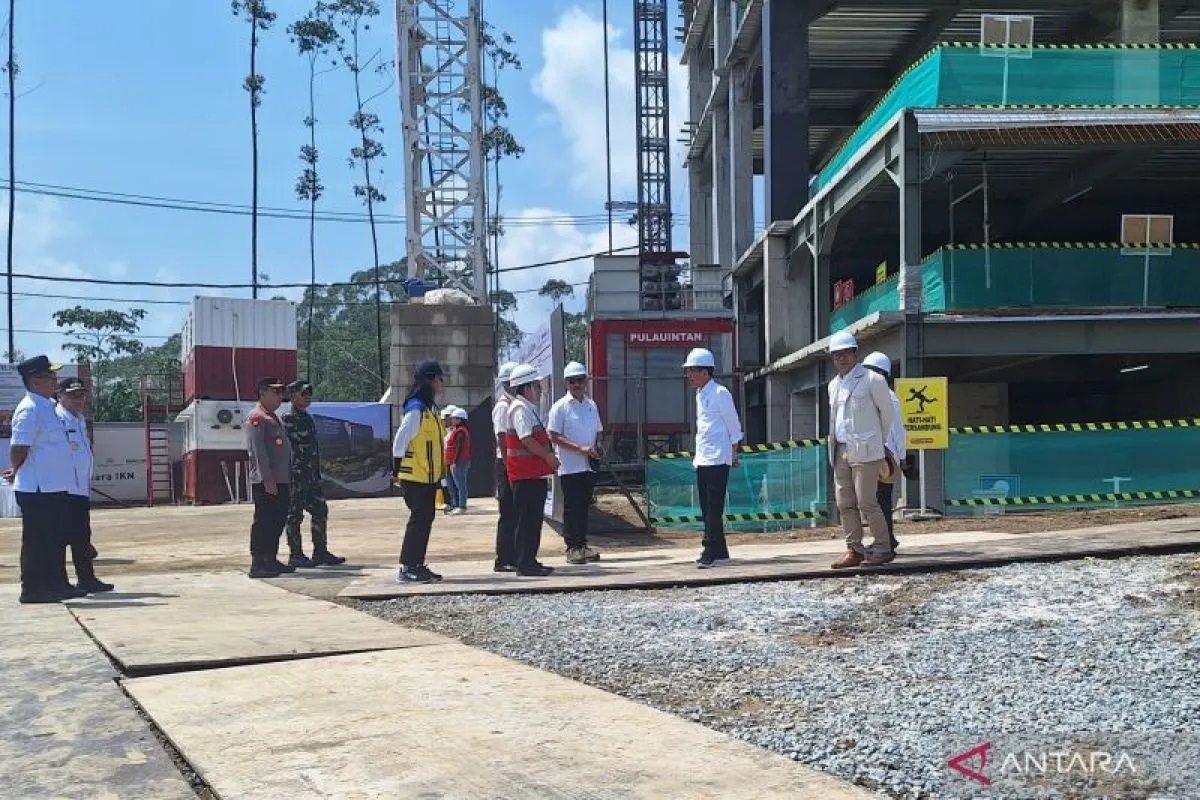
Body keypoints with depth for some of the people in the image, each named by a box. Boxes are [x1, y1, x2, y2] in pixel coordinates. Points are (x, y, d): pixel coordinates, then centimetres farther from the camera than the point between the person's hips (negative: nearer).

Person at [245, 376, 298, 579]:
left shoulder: (274, 419, 22)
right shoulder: (256, 418, -9)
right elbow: (258, 450, -17)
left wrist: (288, 481, 21)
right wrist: (267, 479, -23)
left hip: (281, 481, 10)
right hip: (265, 481, -10)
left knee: (279, 521, 13)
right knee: (263, 522, -8)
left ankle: (271, 560, 21)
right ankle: (258, 565, -6)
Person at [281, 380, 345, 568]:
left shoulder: (308, 419, 18)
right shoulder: (288, 419, -10)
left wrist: (317, 473, 20)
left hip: (311, 475, 9)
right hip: (296, 474, -9)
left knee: (320, 510, 9)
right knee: (295, 515, -3)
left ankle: (320, 552, 15)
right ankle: (295, 555, 2)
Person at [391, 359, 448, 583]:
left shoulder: (429, 409, 16)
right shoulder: (416, 409, -15)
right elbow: (400, 440, -18)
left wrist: (439, 475, 21)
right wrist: (398, 470, -16)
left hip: (428, 478, 10)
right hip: (416, 478, -10)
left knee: (426, 519, 11)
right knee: (418, 519, -8)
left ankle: (417, 565, 18)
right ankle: (406, 569, -5)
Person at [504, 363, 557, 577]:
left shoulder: (528, 408, 19)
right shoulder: (520, 409, -14)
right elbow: (527, 440, -22)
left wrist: (549, 458, 14)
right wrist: (548, 456, -13)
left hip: (534, 474, 11)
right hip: (526, 475, -11)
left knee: (533, 518, 13)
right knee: (528, 518, -7)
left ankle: (529, 561, 19)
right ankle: (525, 564, -4)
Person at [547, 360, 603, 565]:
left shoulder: (591, 405, 12)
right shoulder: (560, 407, -6)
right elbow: (554, 436, -11)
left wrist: (596, 448, -1)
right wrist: (580, 448, -18)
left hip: (588, 465, 5)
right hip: (569, 466, -5)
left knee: (584, 506, 9)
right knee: (571, 508, -2)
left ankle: (582, 545, 16)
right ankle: (572, 547, 3)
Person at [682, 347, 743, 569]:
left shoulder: (720, 393, -10)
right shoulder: (700, 394, 16)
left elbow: (733, 424, -6)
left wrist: (734, 454, -3)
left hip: (717, 459, -9)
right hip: (702, 459, 9)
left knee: (714, 508, -10)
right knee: (707, 507, 10)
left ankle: (712, 553, -10)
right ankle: (719, 552, 16)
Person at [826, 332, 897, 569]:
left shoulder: (872, 380, -4)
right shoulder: (834, 384, 16)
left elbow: (887, 412, 5)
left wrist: (879, 441, 15)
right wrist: (833, 447, 16)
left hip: (865, 451, -7)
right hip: (840, 452, 7)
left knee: (866, 502, -8)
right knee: (845, 504, 4)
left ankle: (882, 549, 2)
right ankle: (854, 550, 10)